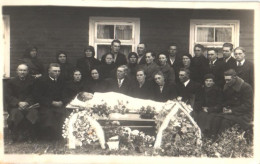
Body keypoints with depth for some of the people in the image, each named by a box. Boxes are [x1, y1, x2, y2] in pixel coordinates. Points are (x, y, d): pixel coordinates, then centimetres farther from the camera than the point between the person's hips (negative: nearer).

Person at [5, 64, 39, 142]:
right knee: (16, 113, -32)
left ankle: (29, 135, -17)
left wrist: (27, 102, -16)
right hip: (14, 105, 0)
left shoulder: (32, 81, 9)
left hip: (29, 104, 0)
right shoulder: (11, 82, 9)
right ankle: (17, 135, -17)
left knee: (33, 112, -30)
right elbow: (7, 96, 0)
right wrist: (18, 103, -16)